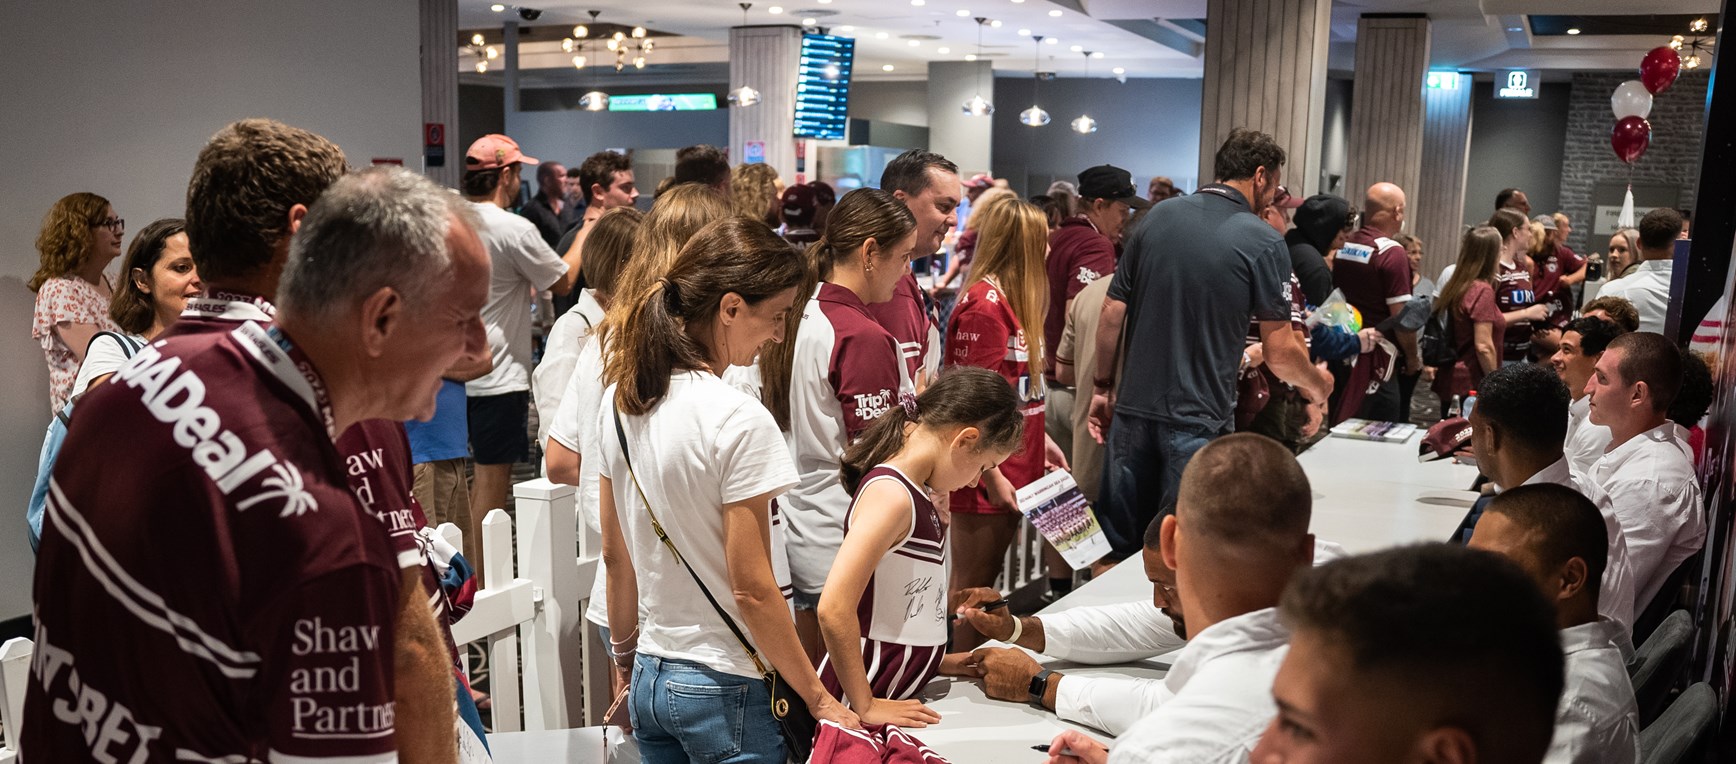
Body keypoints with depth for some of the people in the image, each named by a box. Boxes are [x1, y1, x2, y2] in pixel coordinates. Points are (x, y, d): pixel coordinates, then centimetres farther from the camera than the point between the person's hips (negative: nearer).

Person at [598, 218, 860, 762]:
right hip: (727, 690, -7)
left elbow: (615, 555, 9)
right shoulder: (738, 421, -21)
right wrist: (818, 699, -9)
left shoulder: (620, 400, 1)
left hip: (651, 678, 7)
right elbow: (752, 588, -19)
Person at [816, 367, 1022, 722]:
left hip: (903, 688, 9)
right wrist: (866, 707, -20)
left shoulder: (914, 492, 7)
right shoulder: (891, 495, -21)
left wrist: (933, 659, 13)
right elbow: (834, 609, -27)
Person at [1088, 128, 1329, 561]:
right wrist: (1317, 387, 12)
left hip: (1134, 410, 4)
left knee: (1116, 549, 14)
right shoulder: (1264, 243, -8)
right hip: (1198, 420, -4)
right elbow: (1279, 353, -7)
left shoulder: (1157, 218, 5)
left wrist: (1102, 386, 15)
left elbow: (1111, 314, 5)